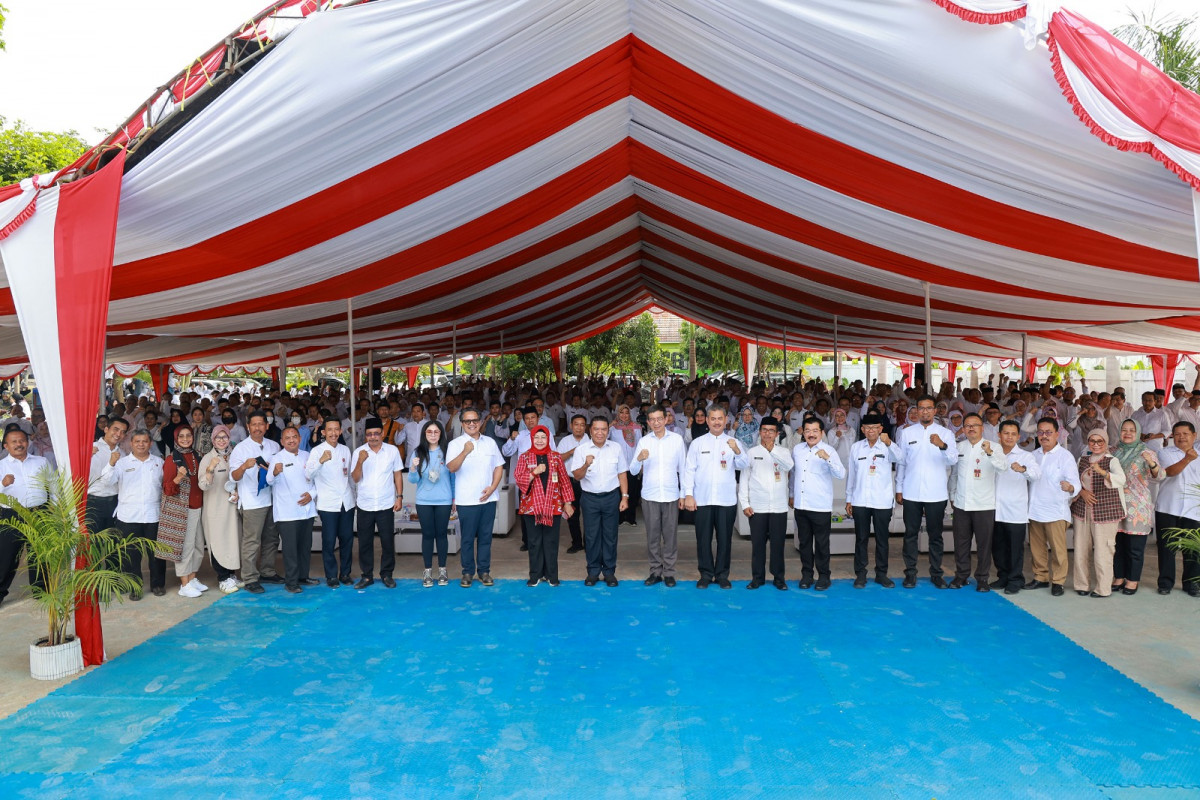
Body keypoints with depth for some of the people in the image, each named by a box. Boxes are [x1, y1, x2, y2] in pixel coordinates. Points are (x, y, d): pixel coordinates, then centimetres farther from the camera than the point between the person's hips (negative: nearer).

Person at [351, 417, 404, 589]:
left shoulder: (393, 450, -1)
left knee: (388, 541, 5)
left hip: (386, 505, 0)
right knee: (364, 542, 7)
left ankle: (386, 574, 20)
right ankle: (367, 576, 19)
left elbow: (397, 474, 5)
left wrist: (399, 496, 0)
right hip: (365, 505, 1)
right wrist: (360, 462, -20)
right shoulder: (358, 452, -1)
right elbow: (355, 478, -4)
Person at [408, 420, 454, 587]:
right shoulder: (418, 452, 0)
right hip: (423, 501, 1)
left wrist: (455, 498, 3)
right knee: (427, 534, 6)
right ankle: (428, 571, 14)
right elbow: (413, 480, -1)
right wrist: (413, 469, -21)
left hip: (444, 501, -1)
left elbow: (453, 476, 2)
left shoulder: (447, 451, -4)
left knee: (441, 534, 6)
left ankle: (442, 570, 17)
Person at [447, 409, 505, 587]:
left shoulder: (490, 442, 9)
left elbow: (499, 467, 11)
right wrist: (465, 452, -35)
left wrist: (492, 488, -4)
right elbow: (451, 467, -19)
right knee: (467, 538, 3)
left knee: (485, 537, 9)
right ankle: (468, 572, 14)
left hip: (488, 499, 3)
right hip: (466, 500, -3)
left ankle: (484, 571, 18)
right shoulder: (455, 444, -3)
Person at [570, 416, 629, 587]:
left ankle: (609, 571, 18)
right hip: (590, 498, 0)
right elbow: (577, 476, -6)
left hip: (611, 497, 1)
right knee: (591, 536, 6)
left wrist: (625, 496, 0)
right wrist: (586, 465, -25)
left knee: (610, 535, 6)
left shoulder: (616, 448, 1)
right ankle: (593, 571, 17)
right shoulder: (581, 449, -3)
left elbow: (622, 474, 5)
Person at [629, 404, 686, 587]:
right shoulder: (643, 441, 4)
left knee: (670, 535, 3)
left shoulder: (677, 439, 1)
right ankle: (655, 571, 17)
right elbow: (633, 471, 2)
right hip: (649, 496, 1)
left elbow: (683, 468, 6)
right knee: (652, 536, 6)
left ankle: (669, 572, 13)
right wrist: (639, 459, -19)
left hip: (671, 496, -1)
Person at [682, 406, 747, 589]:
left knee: (725, 538, 6)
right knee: (703, 538, 6)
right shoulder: (697, 442, 5)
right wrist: (688, 495, -5)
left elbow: (743, 466, -8)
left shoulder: (733, 442, 5)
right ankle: (706, 574, 18)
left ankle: (722, 575, 18)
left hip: (726, 499, 0)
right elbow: (689, 469, 2)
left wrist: (737, 451, -26)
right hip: (702, 499, 0)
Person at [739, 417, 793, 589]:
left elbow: (788, 466, -16)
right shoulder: (751, 452, 5)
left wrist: (772, 449, -25)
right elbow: (744, 479, 5)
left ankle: (779, 577, 16)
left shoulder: (783, 451, 6)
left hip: (779, 507, 0)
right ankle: (757, 577, 15)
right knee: (757, 543, 4)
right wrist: (744, 503, -1)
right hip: (757, 507, 0)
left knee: (778, 543, 5)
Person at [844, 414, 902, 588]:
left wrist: (889, 443, -40)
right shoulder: (856, 447, 5)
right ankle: (860, 574, 13)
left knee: (882, 539, 7)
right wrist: (848, 500, 8)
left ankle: (881, 574, 19)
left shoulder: (887, 446, 0)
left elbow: (899, 457, -23)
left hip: (883, 501, -1)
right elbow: (851, 474, 9)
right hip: (860, 501, 1)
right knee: (861, 538, 6)